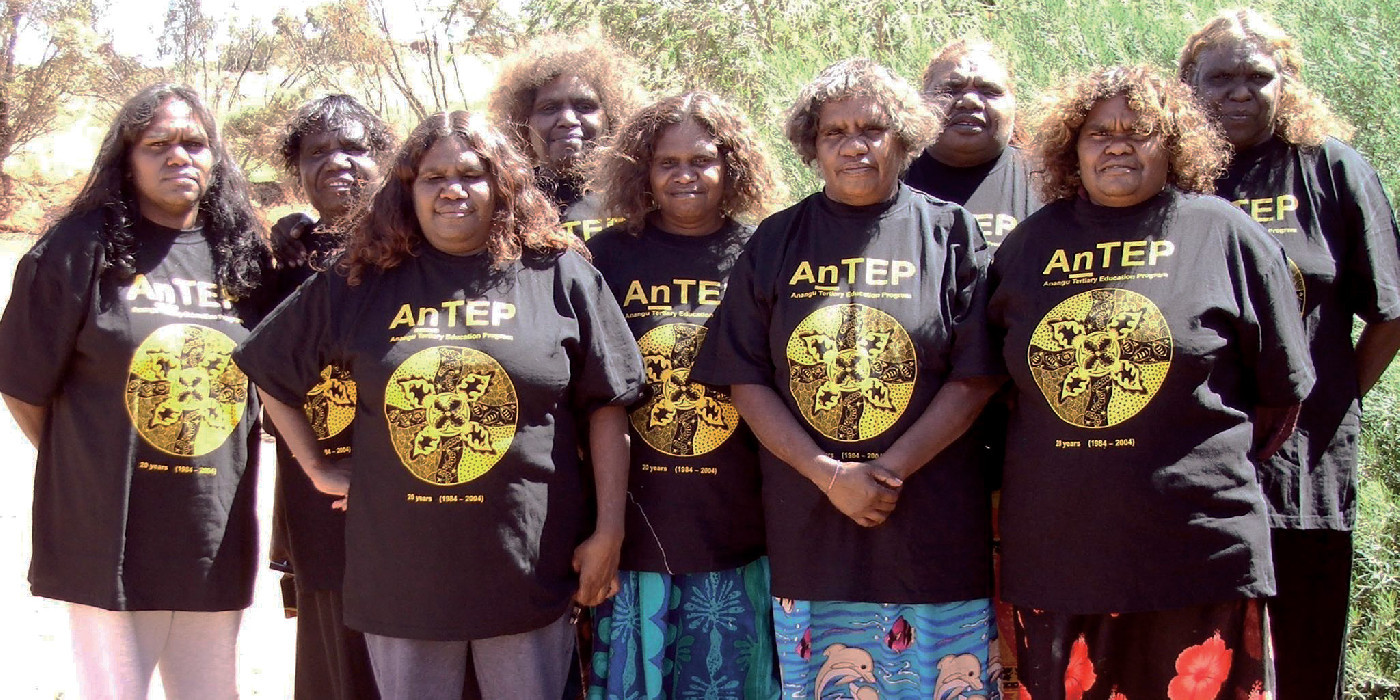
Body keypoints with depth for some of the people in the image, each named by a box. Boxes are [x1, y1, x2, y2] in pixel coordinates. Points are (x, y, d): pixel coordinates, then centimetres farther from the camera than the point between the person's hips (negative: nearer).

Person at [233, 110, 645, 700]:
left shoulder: (561, 278, 1)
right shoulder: (362, 286, 5)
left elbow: (606, 408, 1)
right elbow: (268, 372, 16)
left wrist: (609, 532, -2)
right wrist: (316, 467, 9)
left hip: (529, 569, -1)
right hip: (400, 575, 2)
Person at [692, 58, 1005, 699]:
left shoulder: (950, 233, 3)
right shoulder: (776, 243, 8)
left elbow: (975, 377, -3)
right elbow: (745, 380, 2)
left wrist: (891, 470, -13)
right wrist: (830, 475, -10)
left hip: (932, 526, -1)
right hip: (808, 527, 1)